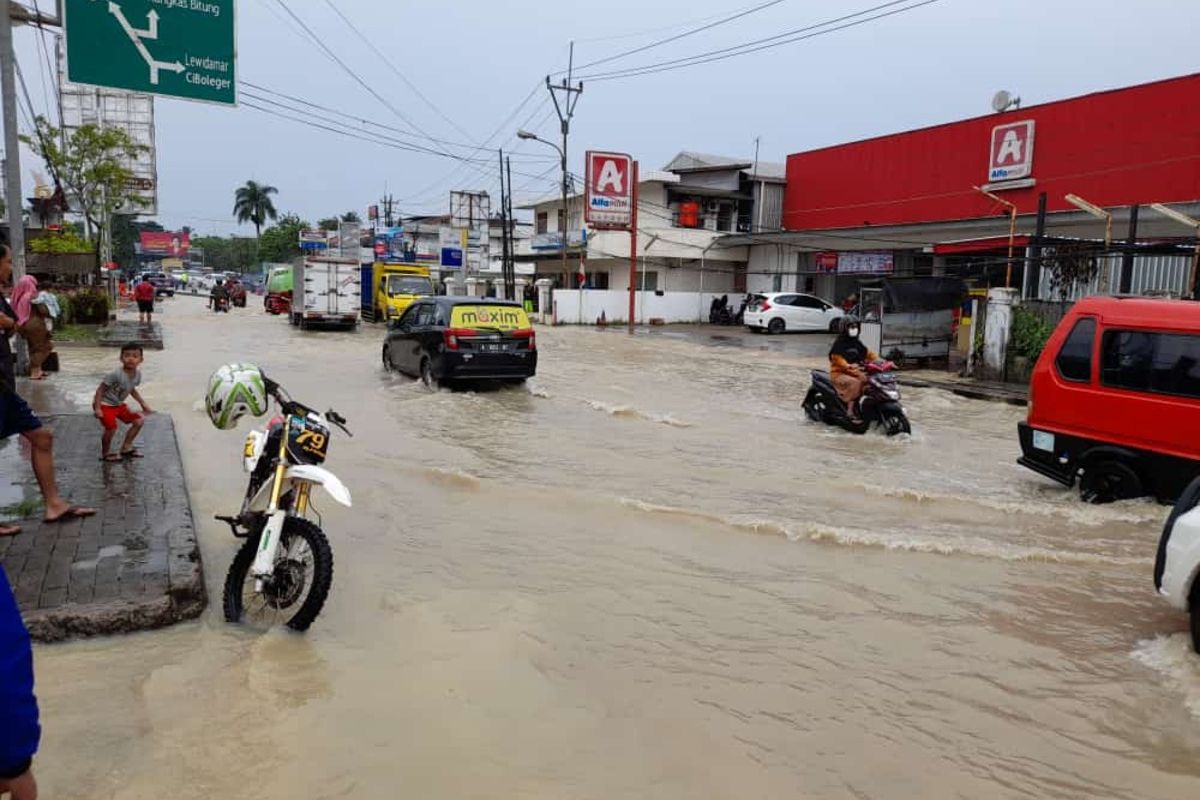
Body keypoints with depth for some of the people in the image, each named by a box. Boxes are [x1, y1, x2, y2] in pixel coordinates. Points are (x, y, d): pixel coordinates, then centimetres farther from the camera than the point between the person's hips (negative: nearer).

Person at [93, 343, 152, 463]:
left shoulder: (138, 374, -7)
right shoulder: (116, 375, -29)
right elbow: (100, 389, -22)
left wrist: (143, 404, 15)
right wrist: (97, 408, -28)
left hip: (119, 404, 8)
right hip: (105, 404, -8)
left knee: (139, 421, 4)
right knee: (111, 428, -20)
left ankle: (126, 448, 18)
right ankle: (105, 454, 5)